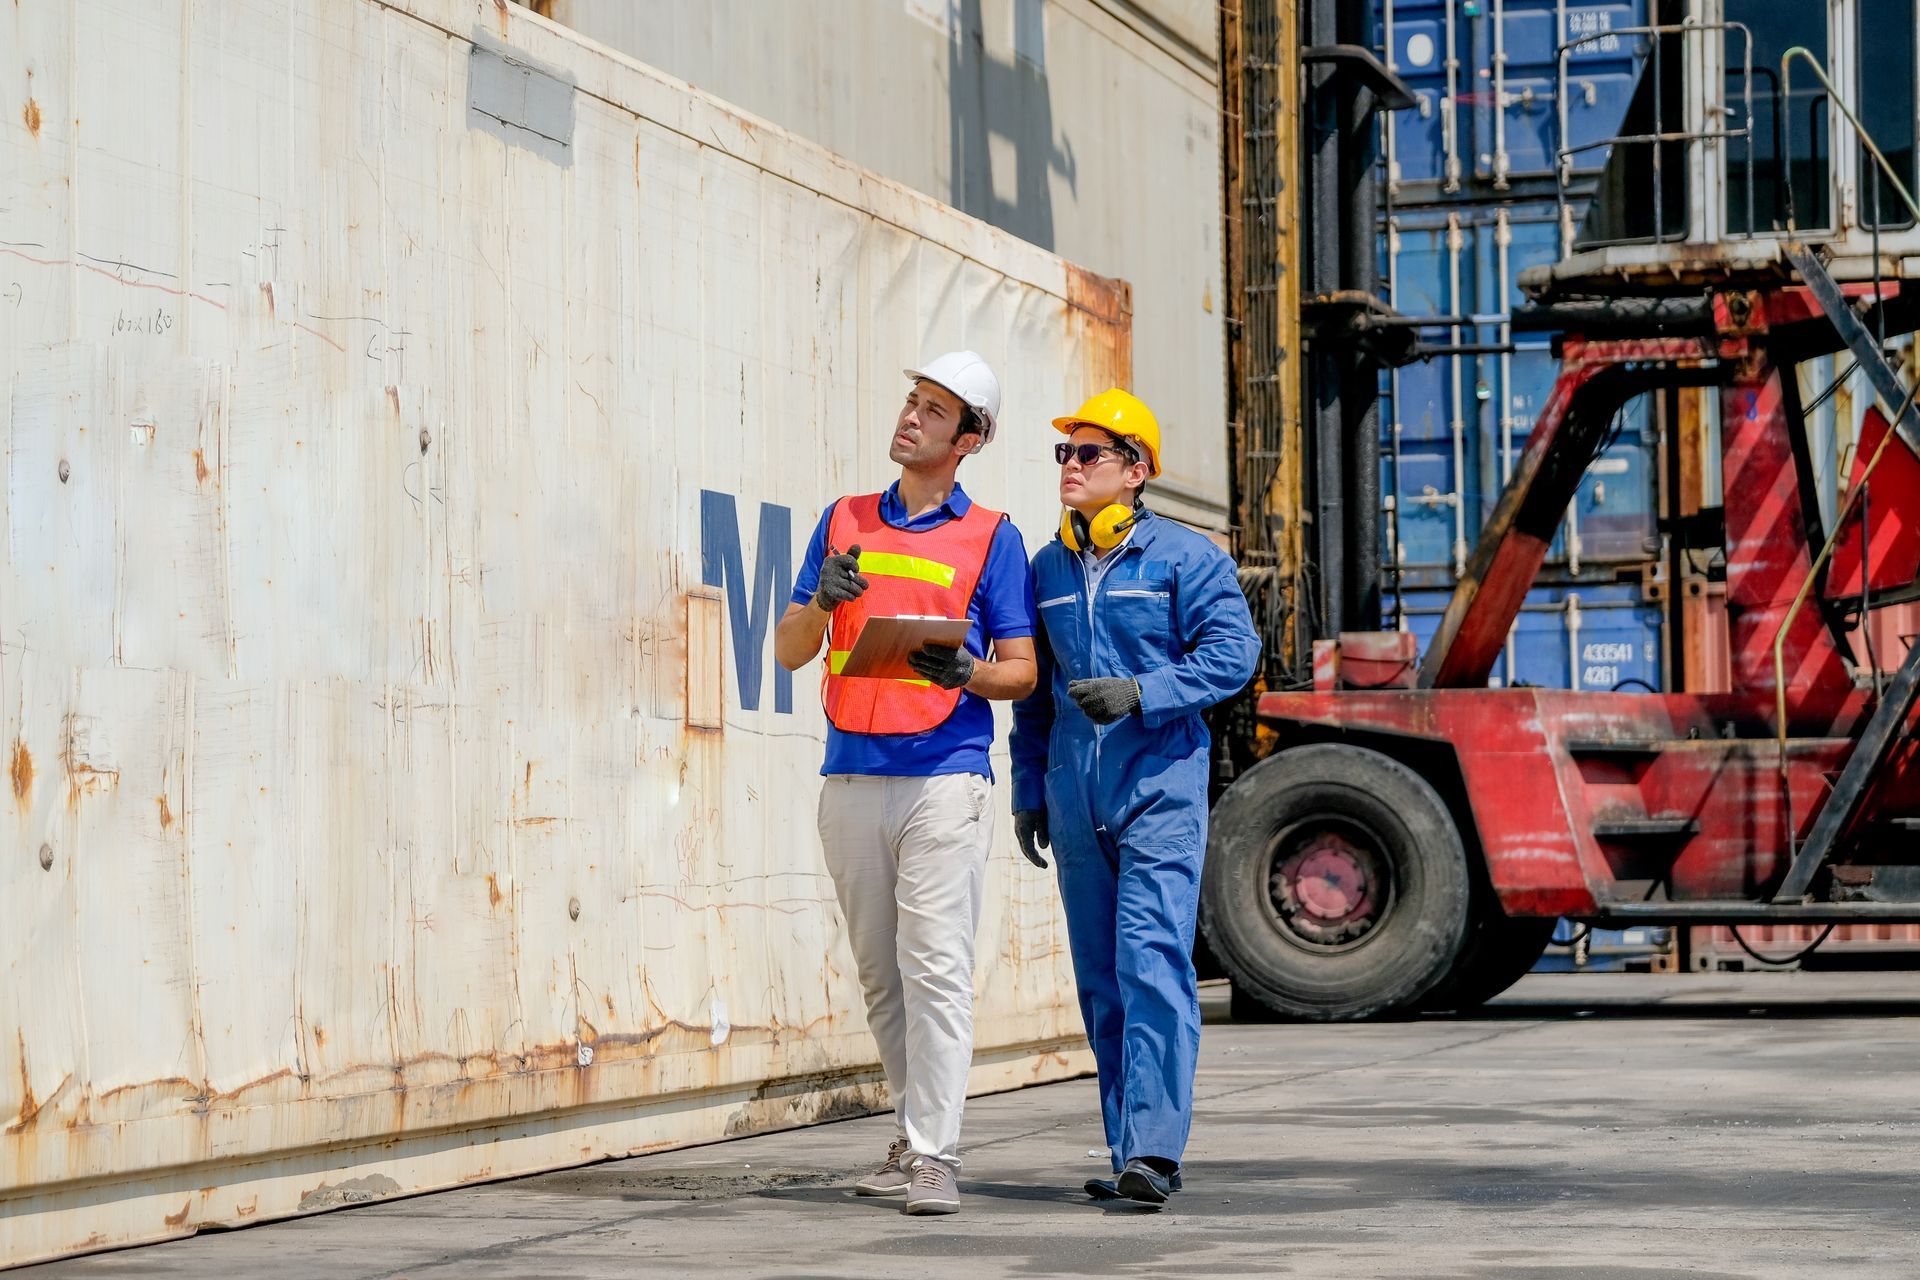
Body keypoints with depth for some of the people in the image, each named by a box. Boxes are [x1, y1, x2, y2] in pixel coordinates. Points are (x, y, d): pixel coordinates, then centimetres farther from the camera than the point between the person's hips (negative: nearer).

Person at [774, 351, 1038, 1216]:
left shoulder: (991, 538, 5)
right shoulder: (844, 522, 16)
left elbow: (1023, 671, 4)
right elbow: (790, 651, 13)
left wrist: (967, 672, -18)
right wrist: (823, 599, -8)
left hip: (944, 778, -4)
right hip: (851, 779, 4)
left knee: (936, 968, -11)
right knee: (879, 974, 9)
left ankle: (934, 1158, -13)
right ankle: (912, 1131, 21)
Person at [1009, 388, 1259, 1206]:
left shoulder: (1184, 558, -1)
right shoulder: (1047, 570, 15)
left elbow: (1232, 653, -7)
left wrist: (1143, 694, -19)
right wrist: (1028, 791, 17)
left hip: (1160, 790, -6)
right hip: (1075, 795, 6)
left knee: (1152, 962, -15)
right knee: (1100, 977, 7)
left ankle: (1154, 1147, -18)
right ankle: (1133, 1152, 13)